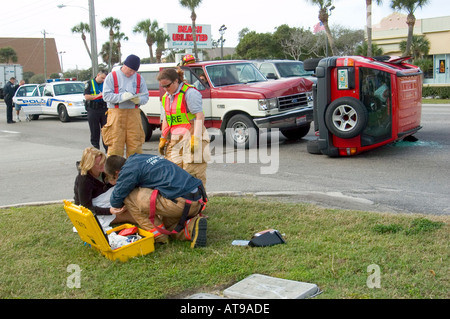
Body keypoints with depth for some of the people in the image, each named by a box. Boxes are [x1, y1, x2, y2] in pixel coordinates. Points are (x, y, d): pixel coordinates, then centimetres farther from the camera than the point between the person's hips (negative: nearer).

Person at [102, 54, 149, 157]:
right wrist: (122, 97, -18)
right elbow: (106, 95, -4)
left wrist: (138, 99, -11)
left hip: (133, 114, 3)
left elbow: (146, 97, 12)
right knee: (115, 146, -4)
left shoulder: (139, 78, 13)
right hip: (116, 114, -3)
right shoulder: (112, 76, 4)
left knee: (135, 145, 2)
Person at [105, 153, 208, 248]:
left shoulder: (129, 169, -1)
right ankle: (192, 226, 2)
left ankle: (158, 236, 4)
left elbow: (117, 198, 6)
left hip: (180, 203, -9)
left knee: (129, 197, 1)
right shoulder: (141, 158, 26)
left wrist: (115, 206, 32)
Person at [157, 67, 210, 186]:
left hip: (190, 135, -8)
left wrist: (196, 138, -22)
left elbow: (200, 115, -16)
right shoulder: (166, 97, 16)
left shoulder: (190, 93, -10)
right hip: (175, 139, 8)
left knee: (193, 171, -7)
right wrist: (163, 139, 19)